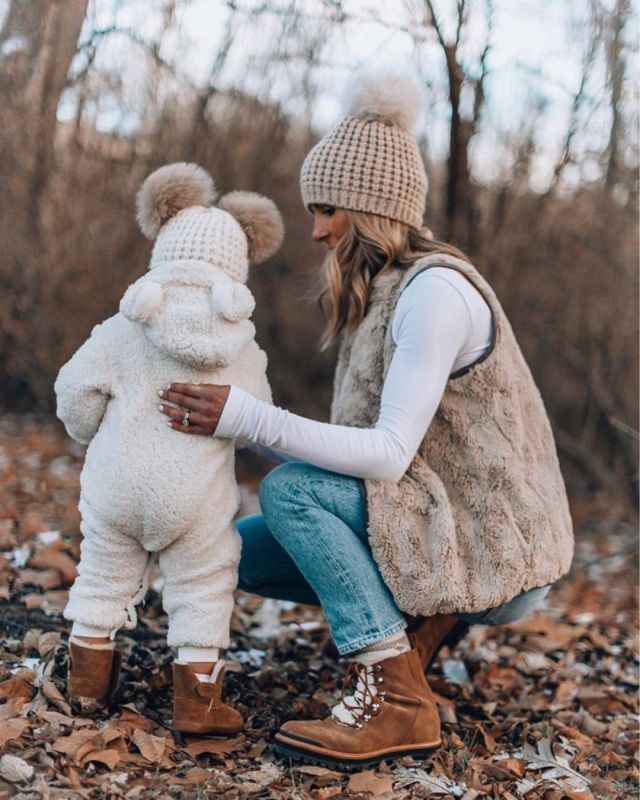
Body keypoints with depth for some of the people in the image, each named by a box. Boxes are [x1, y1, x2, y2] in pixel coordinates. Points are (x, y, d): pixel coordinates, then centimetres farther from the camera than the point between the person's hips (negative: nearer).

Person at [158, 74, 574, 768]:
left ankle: (394, 698, -19)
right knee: (241, 548, 3)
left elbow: (390, 452, -24)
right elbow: (356, 448, 8)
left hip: (498, 552, -9)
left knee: (289, 490, -23)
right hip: (446, 529, 9)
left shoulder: (435, 288, -19)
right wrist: (230, 416, 2)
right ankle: (416, 618, 7)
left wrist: (248, 417, -26)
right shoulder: (381, 293, 10)